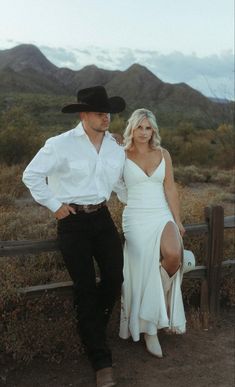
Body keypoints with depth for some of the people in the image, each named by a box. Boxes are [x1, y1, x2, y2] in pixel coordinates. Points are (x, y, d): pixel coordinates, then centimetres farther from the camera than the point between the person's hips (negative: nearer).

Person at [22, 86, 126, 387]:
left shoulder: (116, 148, 5)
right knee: (85, 288, -1)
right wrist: (54, 205, -6)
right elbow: (31, 175, -5)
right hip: (72, 221, -5)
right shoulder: (61, 145, -11)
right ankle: (101, 361, 10)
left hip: (102, 217, 5)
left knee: (114, 278, 2)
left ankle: (90, 330, 33)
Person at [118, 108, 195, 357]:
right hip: (136, 218, -2)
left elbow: (170, 190, 7)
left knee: (173, 254, -27)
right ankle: (149, 331, 16)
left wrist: (177, 221, 4)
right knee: (142, 272, -3)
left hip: (162, 215, 2)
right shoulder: (122, 156, 3)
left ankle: (163, 289, 6)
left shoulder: (163, 155, 8)